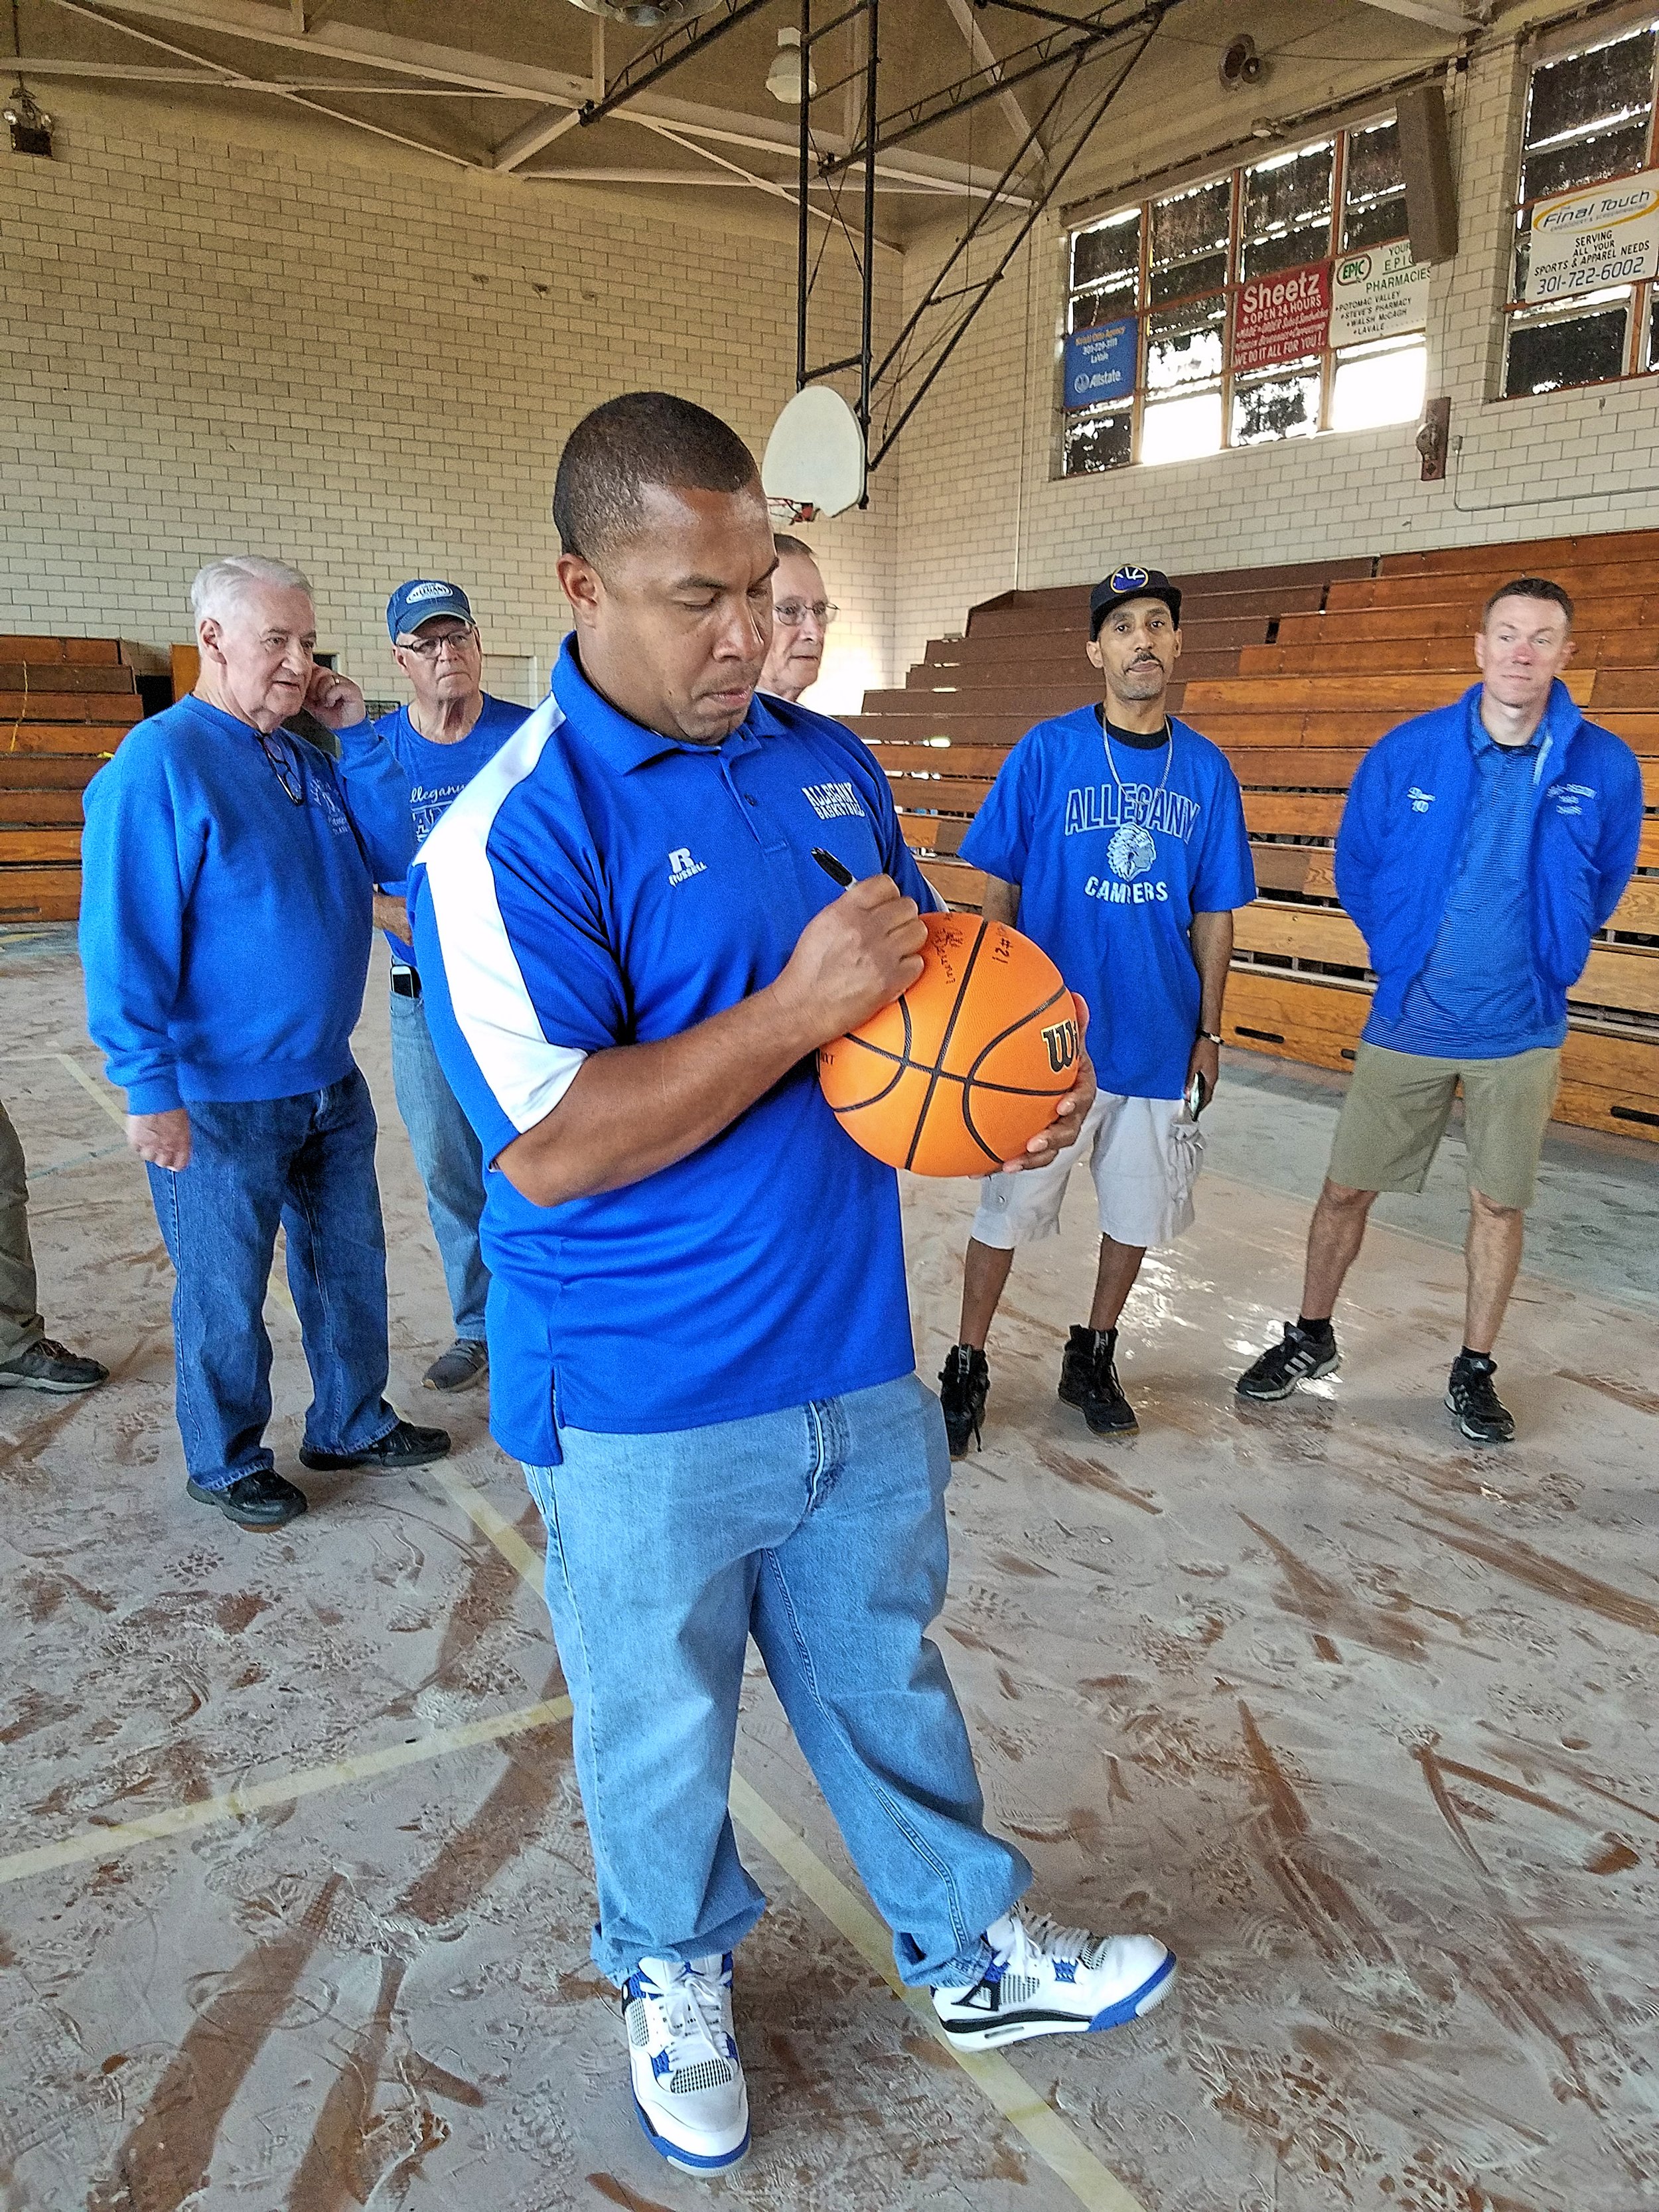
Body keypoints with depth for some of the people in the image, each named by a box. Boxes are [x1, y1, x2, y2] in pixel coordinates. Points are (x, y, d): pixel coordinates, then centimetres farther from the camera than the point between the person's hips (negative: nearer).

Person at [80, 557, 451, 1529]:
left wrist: (356, 735, -5)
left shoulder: (310, 757, 8)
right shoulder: (160, 763, -16)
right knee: (226, 1293, 9)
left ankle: (353, 1423, 38)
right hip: (221, 1098, -7)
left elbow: (394, 857, 2)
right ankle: (229, 1463, 29)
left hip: (331, 1082, 7)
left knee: (350, 1263, 19)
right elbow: (125, 941, -19)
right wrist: (152, 1089, -20)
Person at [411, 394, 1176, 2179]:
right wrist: (802, 1005, -26)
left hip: (857, 1363, 5)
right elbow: (547, 1147, -24)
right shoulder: (512, 830, -17)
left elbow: (919, 983, 16)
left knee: (883, 1674, 24)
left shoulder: (829, 763, 4)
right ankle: (673, 1978, 46)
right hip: (648, 1410, -5)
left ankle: (972, 1950, 46)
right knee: (659, 1723, 18)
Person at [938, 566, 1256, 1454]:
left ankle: (1093, 1360, 34)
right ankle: (966, 1370, 21)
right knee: (1009, 1205, 5)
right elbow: (998, 889, -2)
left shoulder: (1207, 769, 2)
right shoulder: (1046, 752, -6)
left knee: (1138, 1207, 14)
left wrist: (1208, 1032, 6)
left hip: (1160, 1037, 3)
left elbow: (1213, 913, 7)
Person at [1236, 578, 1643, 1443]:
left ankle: (1475, 1371, 27)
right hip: (1407, 1022, 0)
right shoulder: (1407, 752, -8)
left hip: (1522, 1032, 0)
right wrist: (1404, 950, 10)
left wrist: (1546, 958, 11)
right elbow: (1355, 866, 6)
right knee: (1347, 1186, 8)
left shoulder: (1605, 768, -7)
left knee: (1499, 1203, 10)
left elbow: (1604, 881, 10)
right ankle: (1311, 1338, 29)